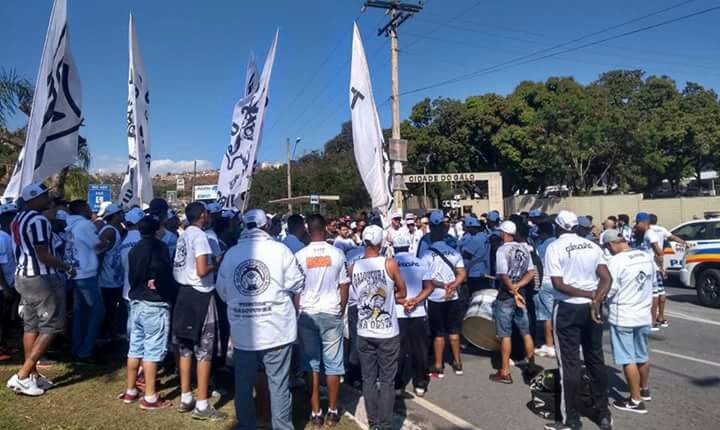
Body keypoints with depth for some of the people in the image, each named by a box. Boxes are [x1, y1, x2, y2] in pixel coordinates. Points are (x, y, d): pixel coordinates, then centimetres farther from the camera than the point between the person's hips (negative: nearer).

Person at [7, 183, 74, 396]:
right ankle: (22, 376, -2)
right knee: (50, 327, -2)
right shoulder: (39, 220, -19)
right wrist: (67, 267, -9)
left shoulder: (18, 218, 11)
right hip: (41, 279, -10)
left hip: (23, 276, 10)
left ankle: (32, 373, 22)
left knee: (31, 325, 14)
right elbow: (43, 255, -22)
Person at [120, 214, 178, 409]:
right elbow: (166, 274, -13)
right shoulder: (159, 247, -11)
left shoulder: (134, 249, 12)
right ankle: (150, 397, 4)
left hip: (136, 302, 8)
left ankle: (130, 391, 26)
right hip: (154, 305, -8)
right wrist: (172, 295, -2)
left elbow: (132, 276, 12)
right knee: (152, 350, -2)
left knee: (135, 347, 15)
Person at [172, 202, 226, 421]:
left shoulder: (183, 236, 11)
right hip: (200, 296, -9)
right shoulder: (200, 236, -15)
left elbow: (179, 267, 14)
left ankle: (185, 399, 25)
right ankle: (202, 406, 6)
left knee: (186, 349, 15)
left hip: (184, 292, 9)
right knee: (204, 351, -1)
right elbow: (202, 271, -24)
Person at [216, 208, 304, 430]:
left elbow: (222, 291, 7)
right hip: (277, 329, -3)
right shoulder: (280, 249, -8)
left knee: (243, 384, 16)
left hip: (242, 331, 3)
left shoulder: (230, 254, 1)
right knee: (279, 384, 8)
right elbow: (297, 285, -4)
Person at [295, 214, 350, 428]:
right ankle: (332, 412, 18)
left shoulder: (300, 255, -5)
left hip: (307, 314, 0)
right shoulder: (337, 253, -5)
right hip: (331, 314, 0)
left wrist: (297, 312, 12)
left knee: (311, 364, 9)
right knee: (333, 365, 9)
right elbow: (344, 286, 0)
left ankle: (315, 413, 15)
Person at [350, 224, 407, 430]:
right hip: (388, 332, -3)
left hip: (364, 332, 3)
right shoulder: (390, 263, -12)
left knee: (368, 378, 14)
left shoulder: (353, 267, -3)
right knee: (387, 380, 7)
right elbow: (402, 293, 0)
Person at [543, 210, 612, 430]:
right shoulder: (592, 246, 7)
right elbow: (606, 278, -3)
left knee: (570, 363, 2)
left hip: (568, 309, -5)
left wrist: (589, 295, -13)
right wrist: (595, 298, -14)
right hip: (591, 307, 5)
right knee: (596, 360, 15)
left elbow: (558, 284, -16)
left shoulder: (554, 247, -8)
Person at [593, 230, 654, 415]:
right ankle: (644, 389, 40)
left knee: (628, 359, 3)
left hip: (622, 317, -7)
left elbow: (607, 289, -22)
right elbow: (650, 284, 15)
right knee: (642, 356, 23)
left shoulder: (616, 261, -19)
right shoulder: (647, 257, 4)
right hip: (644, 315, 8)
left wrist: (595, 305, -10)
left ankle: (636, 400, 11)